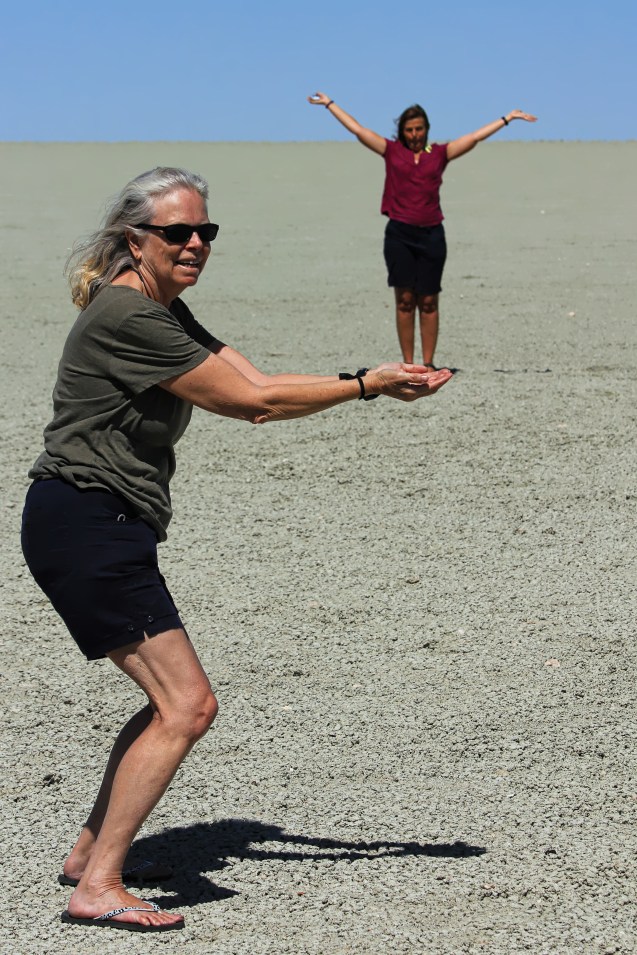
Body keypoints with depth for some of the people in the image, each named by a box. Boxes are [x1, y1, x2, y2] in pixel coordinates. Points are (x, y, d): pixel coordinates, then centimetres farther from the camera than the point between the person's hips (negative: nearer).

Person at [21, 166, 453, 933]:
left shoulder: (164, 313, 16)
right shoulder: (126, 316, -17)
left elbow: (256, 387, 8)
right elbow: (252, 401, -16)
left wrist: (380, 383, -2)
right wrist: (366, 384, -10)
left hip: (110, 531, 11)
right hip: (84, 528, -11)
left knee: (174, 701, 18)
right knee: (188, 705, -12)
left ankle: (90, 851, 28)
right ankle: (96, 890, -10)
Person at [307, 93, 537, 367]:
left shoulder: (439, 153, 9)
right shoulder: (392, 150, 8)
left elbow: (476, 136, 11)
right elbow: (357, 129, 11)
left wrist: (509, 117, 11)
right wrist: (329, 104, 13)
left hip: (431, 234, 1)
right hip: (400, 234, -1)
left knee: (428, 302, 4)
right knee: (404, 299, -1)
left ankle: (428, 363, 8)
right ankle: (408, 364, 2)